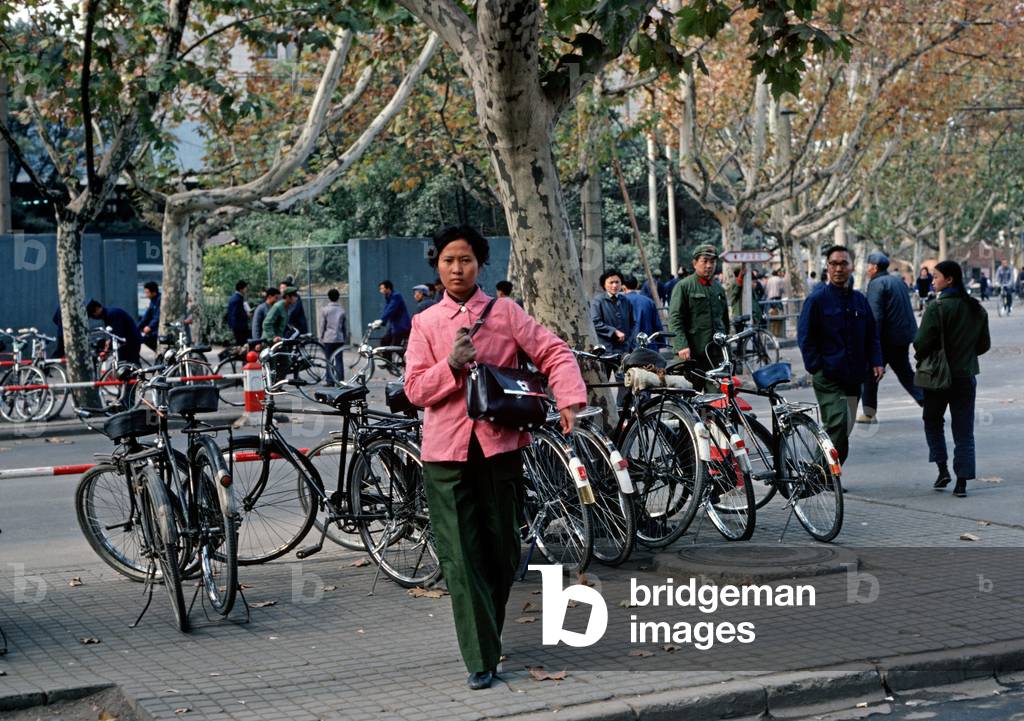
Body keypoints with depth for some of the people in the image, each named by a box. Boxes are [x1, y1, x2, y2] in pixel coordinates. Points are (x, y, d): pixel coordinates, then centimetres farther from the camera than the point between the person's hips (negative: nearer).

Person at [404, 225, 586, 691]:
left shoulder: (506, 312, 7)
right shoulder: (425, 323, 9)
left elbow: (553, 352, 1)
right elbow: (415, 390, 3)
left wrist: (569, 399, -16)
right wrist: (451, 366, -15)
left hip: (499, 443, 0)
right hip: (446, 451, 0)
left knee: (503, 548, 9)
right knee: (461, 559, -5)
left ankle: (489, 634, 32)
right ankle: (480, 659, -2)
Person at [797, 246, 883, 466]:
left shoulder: (859, 299, 13)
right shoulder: (817, 299, -3)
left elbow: (871, 335, 19)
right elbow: (804, 337, -4)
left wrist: (876, 362, 5)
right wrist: (816, 367, -11)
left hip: (853, 376, 6)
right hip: (828, 377, -6)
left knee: (845, 429, 11)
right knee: (837, 425, -19)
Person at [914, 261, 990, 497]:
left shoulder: (937, 308, -16)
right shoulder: (977, 309, 4)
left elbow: (923, 342, -18)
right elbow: (984, 344, 11)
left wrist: (920, 357, 2)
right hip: (967, 375, 4)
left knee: (933, 420, 16)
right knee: (964, 430, 7)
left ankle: (942, 469, 6)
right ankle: (962, 481, 3)